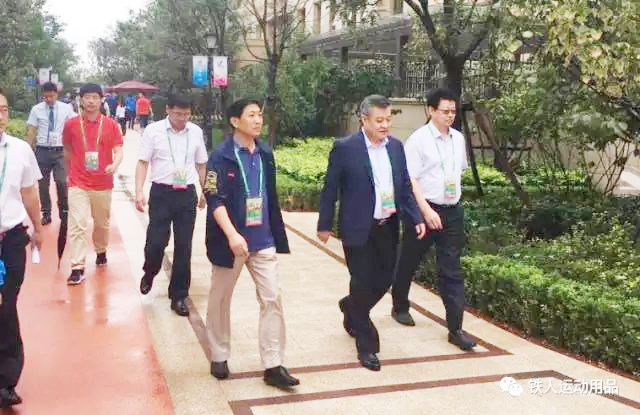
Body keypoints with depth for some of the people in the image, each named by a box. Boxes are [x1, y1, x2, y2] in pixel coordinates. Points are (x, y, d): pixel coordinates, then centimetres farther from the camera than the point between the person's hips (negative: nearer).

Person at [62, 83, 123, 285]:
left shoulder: (110, 125, -1)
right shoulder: (71, 124, 0)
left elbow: (118, 150, -5)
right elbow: (67, 151, 12)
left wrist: (114, 165, -25)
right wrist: (70, 173, 15)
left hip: (103, 183, 1)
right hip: (78, 184, -1)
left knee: (102, 223, 16)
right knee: (77, 225, -9)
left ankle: (101, 252, 42)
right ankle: (77, 268, -9)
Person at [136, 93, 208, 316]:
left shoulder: (196, 132, 7)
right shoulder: (154, 130, 0)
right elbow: (143, 162, 0)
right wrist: (139, 191, -9)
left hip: (187, 194, 2)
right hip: (161, 192, -2)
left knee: (184, 247, 5)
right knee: (156, 242, -3)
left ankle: (179, 296, 17)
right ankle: (149, 273, 33)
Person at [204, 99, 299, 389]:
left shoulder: (265, 154, 6)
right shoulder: (221, 157, -11)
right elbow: (215, 200, -17)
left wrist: (276, 234, 15)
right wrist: (232, 235, -29)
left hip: (263, 241, 5)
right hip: (231, 241, -4)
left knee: (272, 299, 0)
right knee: (220, 300, 11)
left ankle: (273, 365, 8)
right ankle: (219, 357, 29)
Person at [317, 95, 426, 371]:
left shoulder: (396, 147, 6)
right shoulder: (344, 148, -10)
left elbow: (405, 187, 11)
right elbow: (330, 190, -6)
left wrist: (416, 218, 2)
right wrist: (324, 225, -3)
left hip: (388, 227, 6)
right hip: (358, 229, -5)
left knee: (384, 280, 13)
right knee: (363, 284, 2)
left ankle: (351, 309, 44)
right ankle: (366, 345, 18)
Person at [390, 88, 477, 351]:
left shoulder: (458, 139, 7)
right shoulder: (418, 140, -11)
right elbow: (411, 180, -15)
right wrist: (427, 211, -21)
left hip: (453, 211, 4)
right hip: (425, 209, -4)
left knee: (452, 271, 1)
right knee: (408, 263, 14)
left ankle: (455, 329, 4)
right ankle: (400, 307, 38)